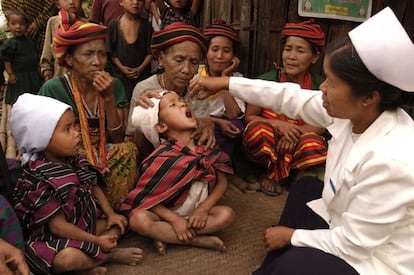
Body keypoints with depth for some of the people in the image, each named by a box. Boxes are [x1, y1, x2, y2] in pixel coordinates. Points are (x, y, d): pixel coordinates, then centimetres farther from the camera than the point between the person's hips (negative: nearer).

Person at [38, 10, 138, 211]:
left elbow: (118, 140, -5)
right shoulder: (53, 90, -12)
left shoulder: (114, 86, -2)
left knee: (127, 149, -25)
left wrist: (109, 98, -18)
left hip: (103, 160, 4)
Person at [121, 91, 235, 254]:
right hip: (167, 213, -3)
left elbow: (222, 182, -3)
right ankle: (199, 240, -23)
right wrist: (175, 219, -22)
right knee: (139, 220, -30)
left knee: (226, 214, -23)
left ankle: (165, 235, -19)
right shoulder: (163, 159, -20)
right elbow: (146, 198, -15)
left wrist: (204, 208, -16)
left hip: (197, 212, 3)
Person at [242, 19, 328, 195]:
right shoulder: (268, 80, -11)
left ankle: (297, 172, 2)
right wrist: (278, 124, -26)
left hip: (297, 143, 0)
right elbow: (249, 116, -9)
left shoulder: (318, 86, -6)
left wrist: (295, 132, -24)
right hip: (267, 147, 1)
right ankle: (273, 172, -2)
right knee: (257, 128, -32)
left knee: (314, 144, -33)